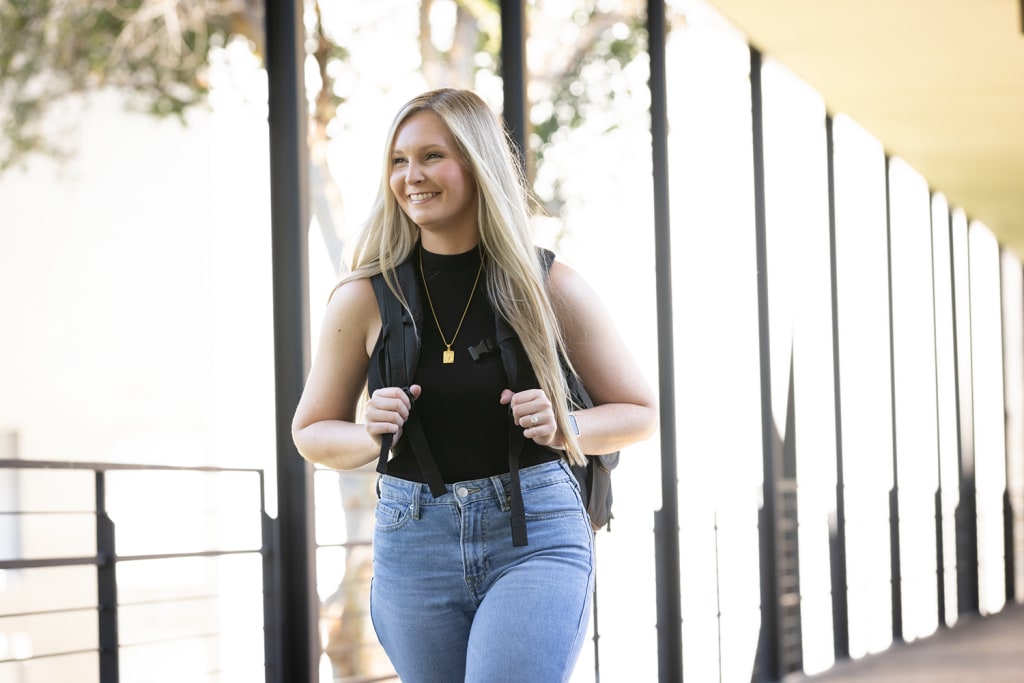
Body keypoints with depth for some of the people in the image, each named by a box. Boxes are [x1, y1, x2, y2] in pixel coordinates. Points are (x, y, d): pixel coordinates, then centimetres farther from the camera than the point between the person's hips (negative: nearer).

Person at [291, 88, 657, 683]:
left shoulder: (552, 287, -1)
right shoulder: (365, 298, 1)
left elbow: (640, 413, 9)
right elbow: (312, 433, 13)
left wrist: (565, 427, -10)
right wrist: (371, 436, -9)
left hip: (539, 539, -2)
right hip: (415, 542, 2)